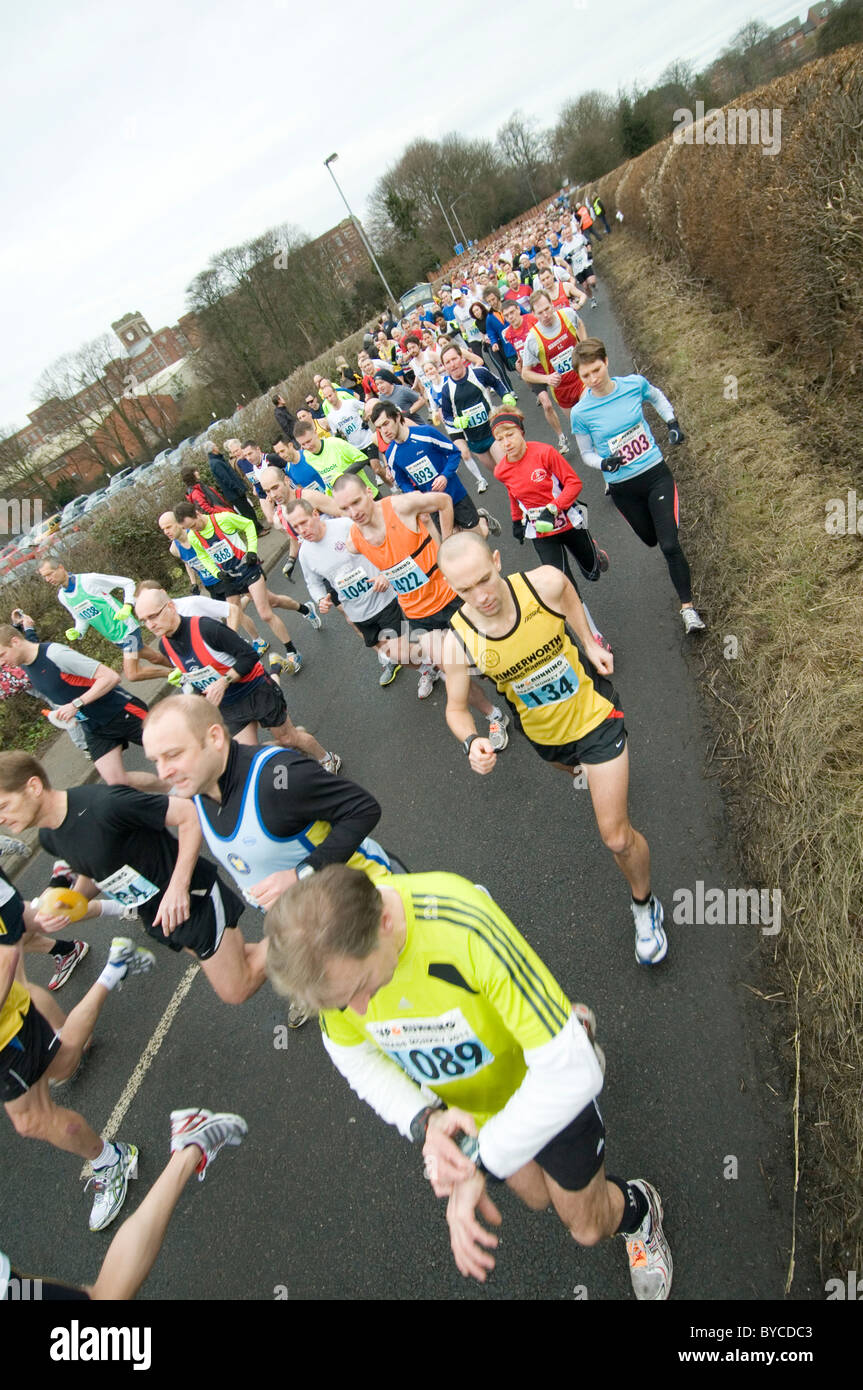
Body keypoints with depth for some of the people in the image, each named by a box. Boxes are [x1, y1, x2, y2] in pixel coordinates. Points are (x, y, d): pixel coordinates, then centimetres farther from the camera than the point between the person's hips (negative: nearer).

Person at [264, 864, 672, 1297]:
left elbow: (571, 1070, -39)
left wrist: (480, 1165, -33)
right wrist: (423, 1120, -26)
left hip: (547, 1084, -4)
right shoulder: (324, 954, -29)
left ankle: (640, 1213, 52)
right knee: (535, 1196, 30)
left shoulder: (466, 928, -46)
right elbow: (353, 1053, -10)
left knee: (589, 1227, 17)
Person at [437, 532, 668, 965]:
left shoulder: (545, 583, -30)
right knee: (573, 766, 37)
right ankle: (584, 769, 76)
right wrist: (472, 742, -34)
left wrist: (588, 641, -7)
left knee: (617, 837, -2)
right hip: (545, 736, 2)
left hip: (594, 715, -2)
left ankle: (645, 905, 29)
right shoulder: (458, 641, -30)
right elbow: (456, 708, -14)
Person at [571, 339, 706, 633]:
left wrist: (673, 423, 3)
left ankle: (688, 608, 5)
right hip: (623, 488, 0)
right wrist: (604, 463, -21)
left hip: (656, 473, 0)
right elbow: (587, 454, 0)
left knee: (669, 545, -11)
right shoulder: (580, 413, -13)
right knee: (650, 539, 20)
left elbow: (657, 397, 16)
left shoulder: (635, 383, -8)